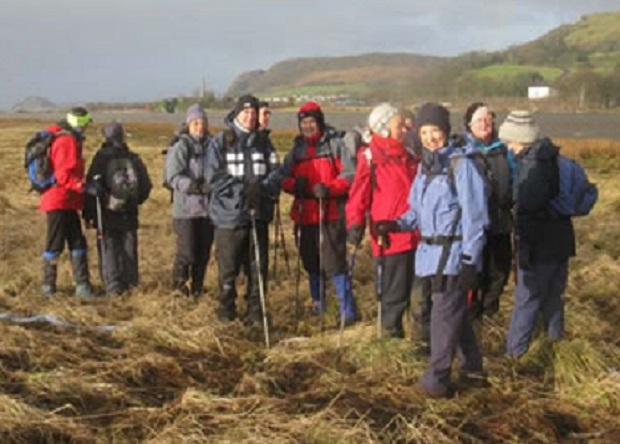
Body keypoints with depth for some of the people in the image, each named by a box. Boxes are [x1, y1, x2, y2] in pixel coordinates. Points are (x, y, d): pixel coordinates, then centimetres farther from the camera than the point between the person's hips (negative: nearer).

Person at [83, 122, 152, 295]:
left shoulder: (102, 158, -9)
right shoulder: (134, 159, 2)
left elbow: (91, 186, -10)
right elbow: (146, 185, 7)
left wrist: (88, 213, -4)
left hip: (107, 213, -3)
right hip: (129, 215, 3)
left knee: (109, 249, 1)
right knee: (129, 248, 12)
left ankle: (113, 285, -3)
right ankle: (130, 282, 13)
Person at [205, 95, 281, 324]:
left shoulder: (263, 142, 9)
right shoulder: (220, 142, -2)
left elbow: (275, 172, 3)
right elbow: (214, 177, -10)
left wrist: (262, 188, -18)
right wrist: (242, 189, -19)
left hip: (259, 214, 3)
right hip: (229, 213, -3)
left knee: (258, 266, 7)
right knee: (228, 267, 5)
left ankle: (255, 311, 18)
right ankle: (226, 308, 22)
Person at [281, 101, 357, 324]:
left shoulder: (335, 144, 0)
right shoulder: (297, 149, 15)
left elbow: (349, 175, -7)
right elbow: (284, 177, 12)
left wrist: (329, 188, -23)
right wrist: (294, 185, -11)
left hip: (331, 214, -5)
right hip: (305, 214, 5)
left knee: (334, 263, -12)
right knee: (311, 263, 16)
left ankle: (347, 311, -7)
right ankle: (318, 303, 33)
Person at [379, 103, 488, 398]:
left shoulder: (460, 164, -13)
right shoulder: (425, 166, 11)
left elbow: (474, 215, -15)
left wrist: (469, 259, -19)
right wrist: (396, 224, -2)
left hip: (454, 253, -8)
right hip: (431, 251, 8)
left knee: (444, 315, -5)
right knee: (455, 311, 17)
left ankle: (436, 379, 2)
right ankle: (471, 368, 31)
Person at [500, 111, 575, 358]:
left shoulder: (532, 165, -22)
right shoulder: (552, 159, 8)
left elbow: (527, 211, -25)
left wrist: (524, 246, -21)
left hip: (540, 244, -9)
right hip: (561, 240, 9)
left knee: (527, 298, -1)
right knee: (553, 291, 22)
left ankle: (514, 349, 6)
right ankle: (555, 334, 37)